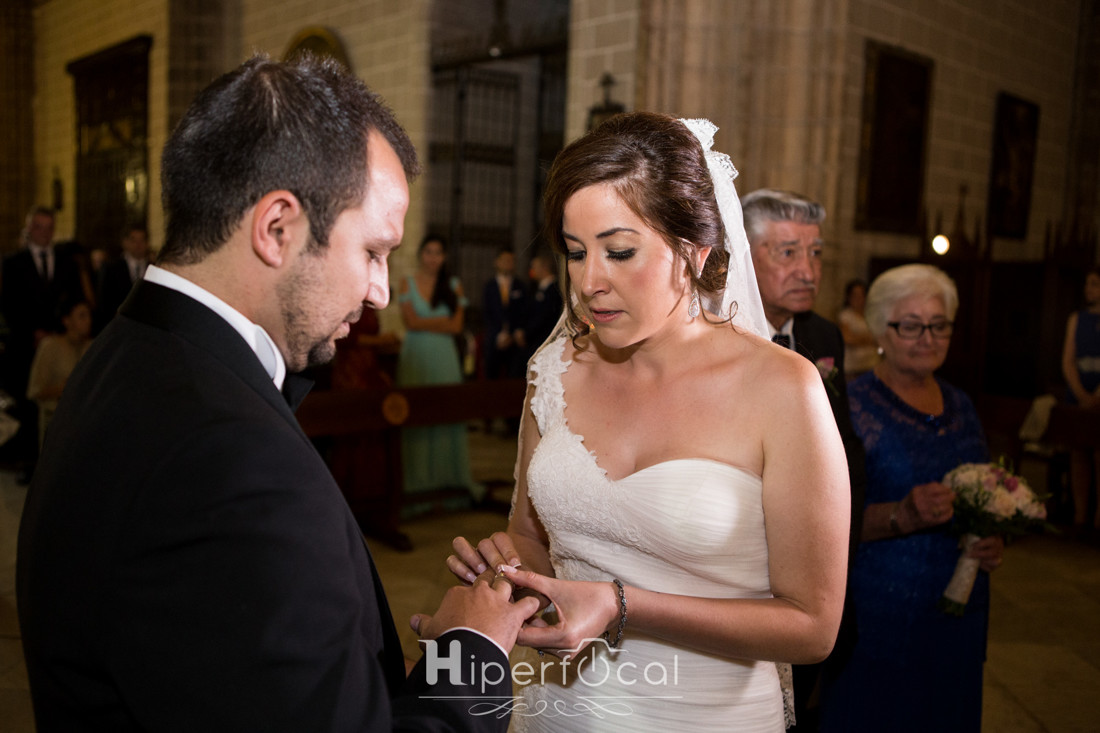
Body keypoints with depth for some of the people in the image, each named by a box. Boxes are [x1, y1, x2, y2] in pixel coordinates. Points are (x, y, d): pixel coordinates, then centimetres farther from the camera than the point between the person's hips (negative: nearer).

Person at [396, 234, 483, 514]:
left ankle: (450, 479, 5)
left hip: (444, 358, 2)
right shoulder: (407, 284, 6)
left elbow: (456, 326, 0)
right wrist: (443, 321, -6)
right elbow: (411, 322, -6)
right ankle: (416, 483, 0)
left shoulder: (453, 285, 10)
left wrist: (426, 323, -7)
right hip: (416, 357, -1)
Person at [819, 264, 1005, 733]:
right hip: (879, 617, -6)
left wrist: (995, 542, 1)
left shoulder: (960, 406, 10)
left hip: (958, 616, 6)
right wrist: (901, 517, -30)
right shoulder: (852, 405, -12)